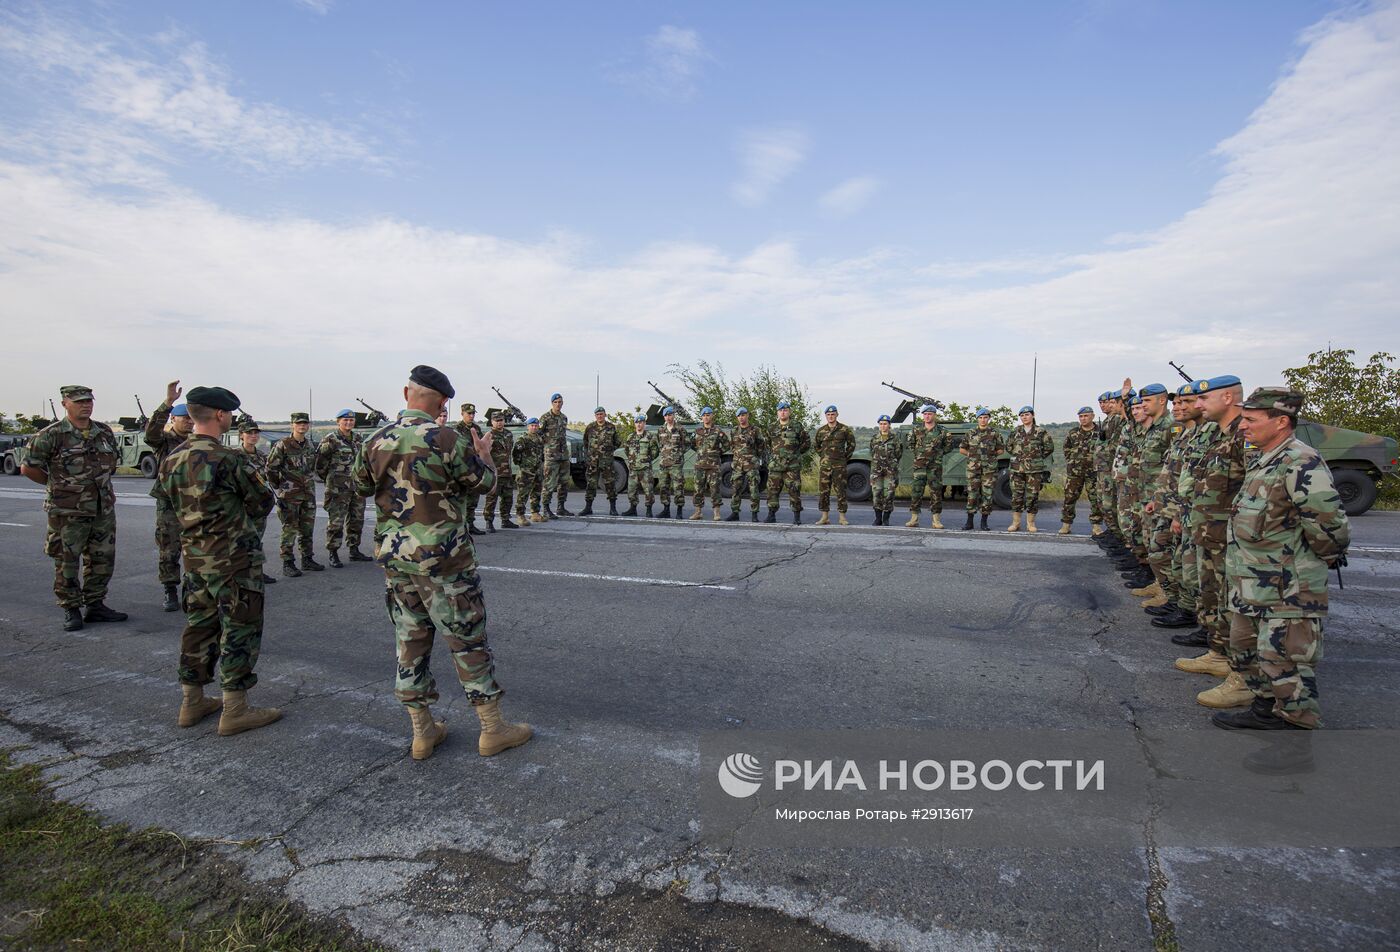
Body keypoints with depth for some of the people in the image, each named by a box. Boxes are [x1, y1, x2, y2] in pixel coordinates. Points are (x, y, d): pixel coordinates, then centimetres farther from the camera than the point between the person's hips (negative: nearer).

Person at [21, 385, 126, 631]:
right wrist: (56, 484, 1)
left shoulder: (105, 432, 7)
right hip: (68, 511, -5)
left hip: (104, 508, 5)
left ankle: (95, 606, 22)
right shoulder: (51, 434, -9)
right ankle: (71, 610, 14)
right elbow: (28, 467, -6)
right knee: (67, 562, 4)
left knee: (102, 560, 10)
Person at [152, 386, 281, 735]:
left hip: (194, 557, 8)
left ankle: (191, 703, 27)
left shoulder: (172, 459, 4)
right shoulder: (226, 458, -19)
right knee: (239, 629, 0)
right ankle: (235, 711, 5)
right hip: (234, 558, -8)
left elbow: (166, 500, 17)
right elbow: (263, 502, -9)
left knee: (199, 625, 18)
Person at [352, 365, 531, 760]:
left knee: (410, 642, 14)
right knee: (468, 641, 5)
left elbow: (361, 486, 17)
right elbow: (486, 483, -3)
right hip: (442, 559, -5)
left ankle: (423, 731, 23)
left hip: (394, 560, 5)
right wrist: (484, 456, 16)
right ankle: (492, 728, 14)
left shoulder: (375, 442, 1)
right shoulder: (448, 440, -16)